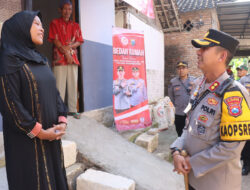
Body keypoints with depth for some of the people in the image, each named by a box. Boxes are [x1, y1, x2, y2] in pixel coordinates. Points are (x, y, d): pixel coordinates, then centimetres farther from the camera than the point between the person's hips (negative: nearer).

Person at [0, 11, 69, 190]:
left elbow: (54, 91, 11)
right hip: (26, 139, -7)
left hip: (52, 135, 7)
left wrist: (62, 120, -3)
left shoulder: (41, 60, 13)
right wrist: (39, 132, -16)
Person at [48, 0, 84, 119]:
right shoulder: (55, 23, 9)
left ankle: (72, 109, 9)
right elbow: (55, 40, -1)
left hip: (73, 59, 4)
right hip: (59, 59, -3)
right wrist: (66, 52, -10)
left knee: (73, 85, 2)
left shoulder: (75, 26, 18)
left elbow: (79, 41, 9)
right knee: (59, 85, -6)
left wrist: (69, 47, -9)